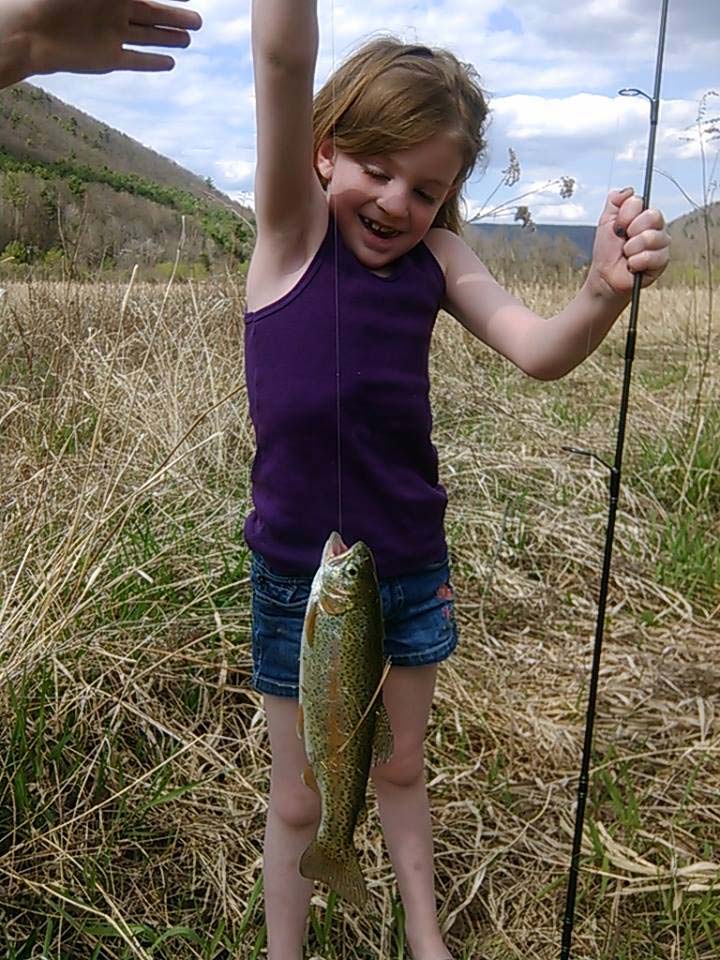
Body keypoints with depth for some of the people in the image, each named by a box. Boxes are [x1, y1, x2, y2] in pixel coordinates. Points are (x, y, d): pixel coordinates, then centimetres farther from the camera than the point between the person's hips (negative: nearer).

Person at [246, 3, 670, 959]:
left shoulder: (436, 255, -2)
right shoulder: (292, 228, -10)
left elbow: (538, 352, -15)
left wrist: (605, 290, -33)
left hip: (412, 570, 3)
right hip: (299, 577, -3)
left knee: (400, 767, 23)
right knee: (300, 801, 15)